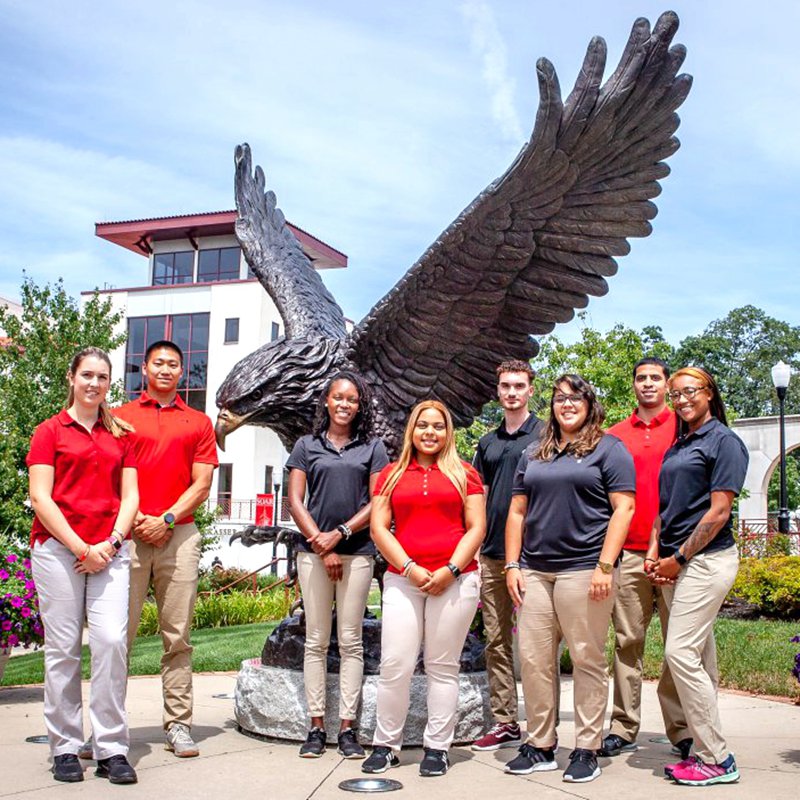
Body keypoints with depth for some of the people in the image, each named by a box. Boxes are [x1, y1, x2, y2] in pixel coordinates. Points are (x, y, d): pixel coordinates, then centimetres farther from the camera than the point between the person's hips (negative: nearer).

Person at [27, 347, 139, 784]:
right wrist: (81, 548, -8)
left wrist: (111, 542, -4)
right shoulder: (50, 431, 6)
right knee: (63, 646, 0)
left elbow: (129, 496, 12)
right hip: (57, 547, -2)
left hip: (109, 551, 2)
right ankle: (65, 748, 12)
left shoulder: (120, 435, 16)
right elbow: (40, 498, -2)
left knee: (112, 639, -9)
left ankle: (112, 749, -1)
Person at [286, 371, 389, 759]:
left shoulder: (372, 447, 9)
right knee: (316, 640, 2)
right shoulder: (306, 446, 10)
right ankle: (316, 727, 8)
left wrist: (340, 534, -9)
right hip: (313, 550, 1)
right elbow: (295, 500, 4)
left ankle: (347, 727, 6)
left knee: (350, 641, 1)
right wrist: (321, 545, -5)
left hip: (357, 551, 0)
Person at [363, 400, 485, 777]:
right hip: (403, 579, 1)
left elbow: (476, 527, 4)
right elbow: (379, 527, 5)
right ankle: (385, 745, 10)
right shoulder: (392, 474, 12)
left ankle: (437, 747, 12)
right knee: (395, 665, -3)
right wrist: (410, 569, -7)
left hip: (455, 579, -1)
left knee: (443, 668, 4)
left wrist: (450, 570, -8)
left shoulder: (465, 474, 9)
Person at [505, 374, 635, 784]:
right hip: (534, 570, 5)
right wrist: (512, 565, 7)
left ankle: (587, 750, 12)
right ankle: (540, 746, 16)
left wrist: (605, 566, -13)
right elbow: (517, 512, 17)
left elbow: (622, 509, -5)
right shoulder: (534, 455, 18)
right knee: (532, 659, 5)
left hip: (582, 569, -5)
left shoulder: (609, 449, 2)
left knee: (587, 661, 1)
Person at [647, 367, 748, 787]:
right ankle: (707, 750, 18)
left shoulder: (724, 441, -7)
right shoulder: (677, 446, 18)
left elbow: (718, 512, -13)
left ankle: (718, 760, -3)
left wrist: (678, 558, -12)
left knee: (681, 653, -12)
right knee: (698, 656, 10)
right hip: (675, 563, 8)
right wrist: (655, 551, 5)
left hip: (706, 559, -8)